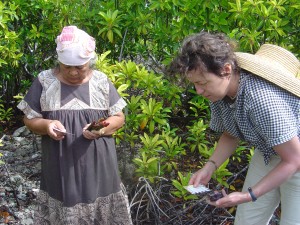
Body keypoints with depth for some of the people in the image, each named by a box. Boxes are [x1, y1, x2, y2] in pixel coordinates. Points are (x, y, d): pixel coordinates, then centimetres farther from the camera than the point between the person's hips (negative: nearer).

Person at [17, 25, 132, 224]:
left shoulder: (102, 81, 1)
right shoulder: (44, 81, -1)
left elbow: (119, 118, 5)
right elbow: (29, 119, 4)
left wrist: (102, 128, -16)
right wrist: (46, 125, -18)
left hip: (98, 164, 1)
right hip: (60, 166, 0)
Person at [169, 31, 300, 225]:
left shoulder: (262, 99, -37)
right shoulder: (218, 89, -13)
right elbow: (230, 135, 5)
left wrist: (249, 195, -27)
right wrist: (210, 167, -11)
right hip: (268, 155, 7)